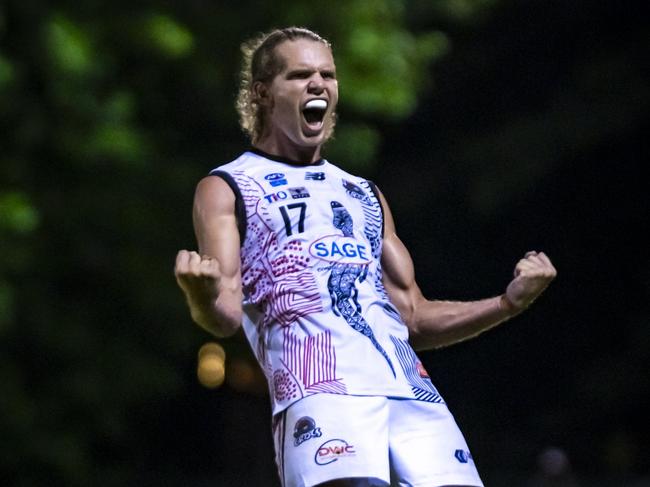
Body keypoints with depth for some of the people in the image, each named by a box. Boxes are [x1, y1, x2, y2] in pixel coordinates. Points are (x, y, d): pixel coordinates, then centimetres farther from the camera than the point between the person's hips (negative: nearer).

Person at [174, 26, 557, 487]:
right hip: (320, 388, -6)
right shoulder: (225, 189, 14)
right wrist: (203, 297, -23)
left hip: (410, 388, 6)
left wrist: (508, 303, 14)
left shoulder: (364, 194, 30)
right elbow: (225, 316, 1)